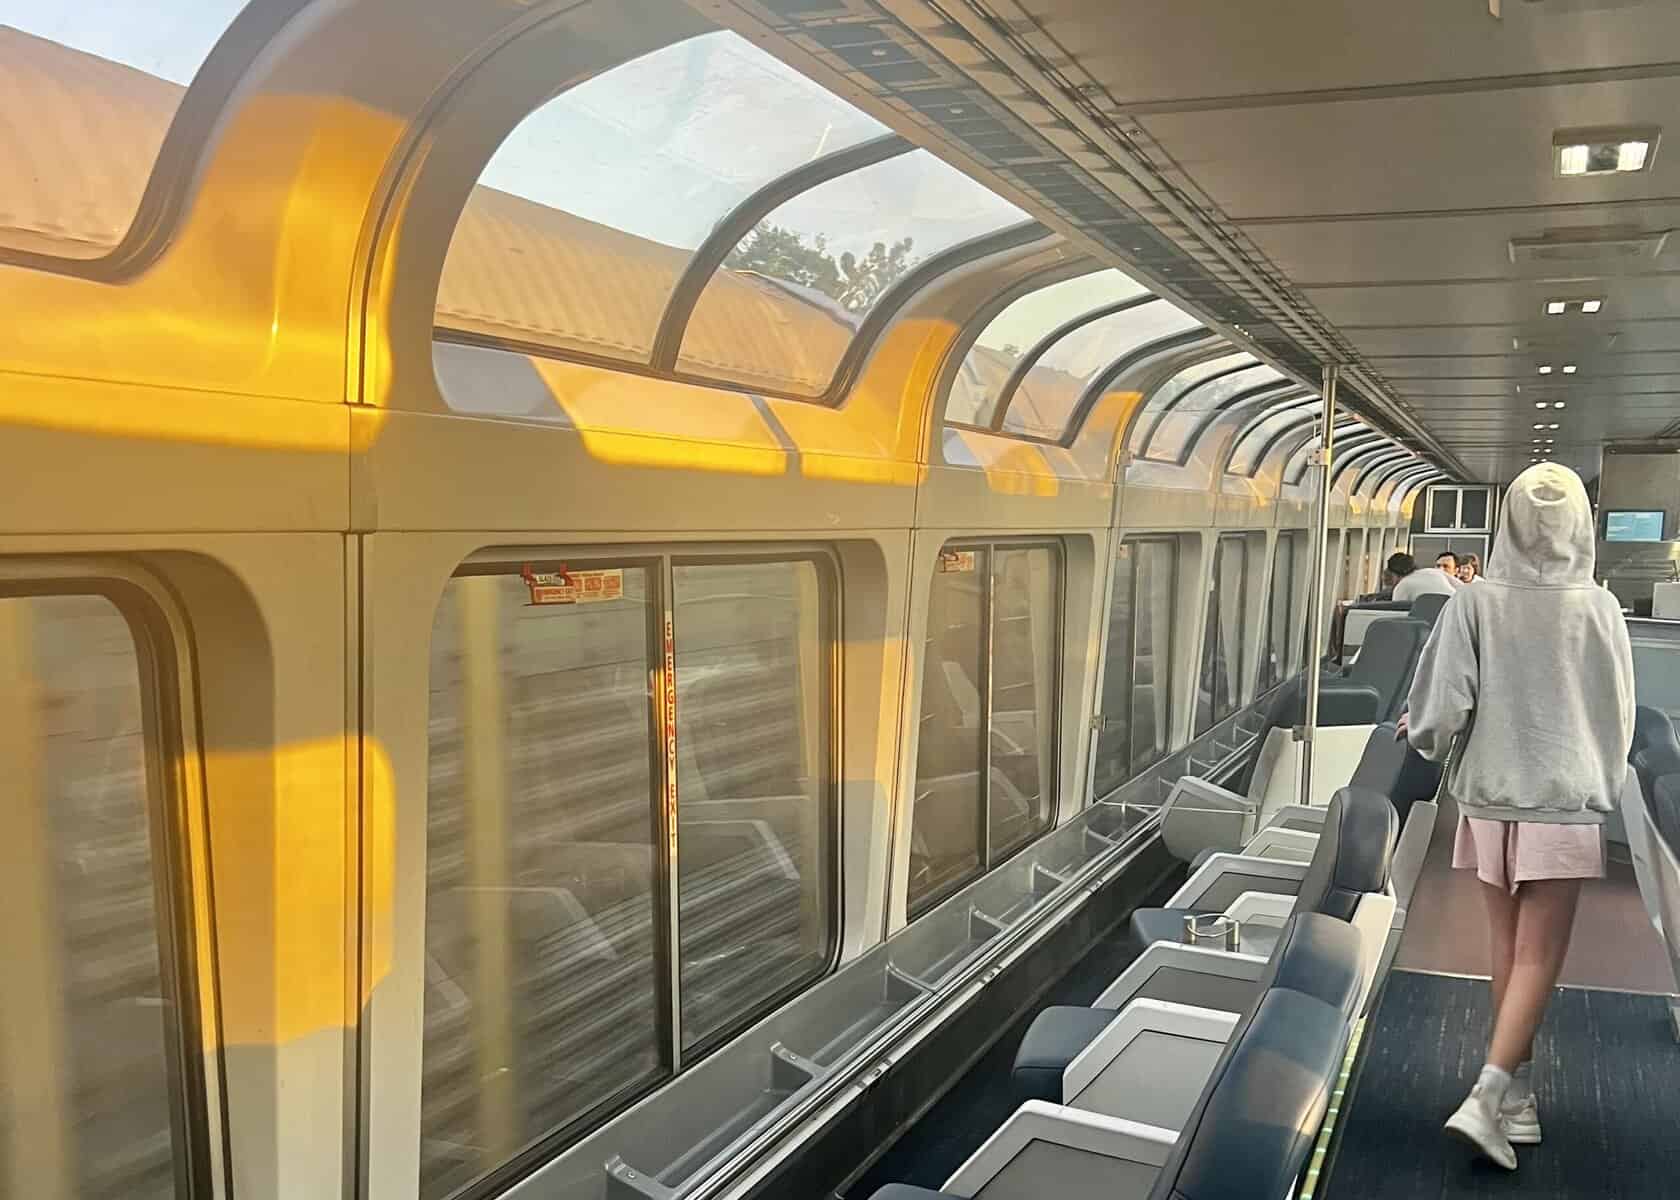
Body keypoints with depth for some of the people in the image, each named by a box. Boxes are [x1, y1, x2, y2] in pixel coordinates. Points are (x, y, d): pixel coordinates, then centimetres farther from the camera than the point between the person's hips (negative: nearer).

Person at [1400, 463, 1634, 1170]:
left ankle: (1516, 1091, 23)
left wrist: (1423, 735, 12)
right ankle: (1487, 1099, -9)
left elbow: (1444, 703, -10)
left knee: (1508, 948, 14)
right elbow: (1618, 713, 4)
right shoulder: (1599, 609, -6)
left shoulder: (1476, 605, -8)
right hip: (1564, 802, -1)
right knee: (1538, 957, 1)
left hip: (1491, 795, 2)